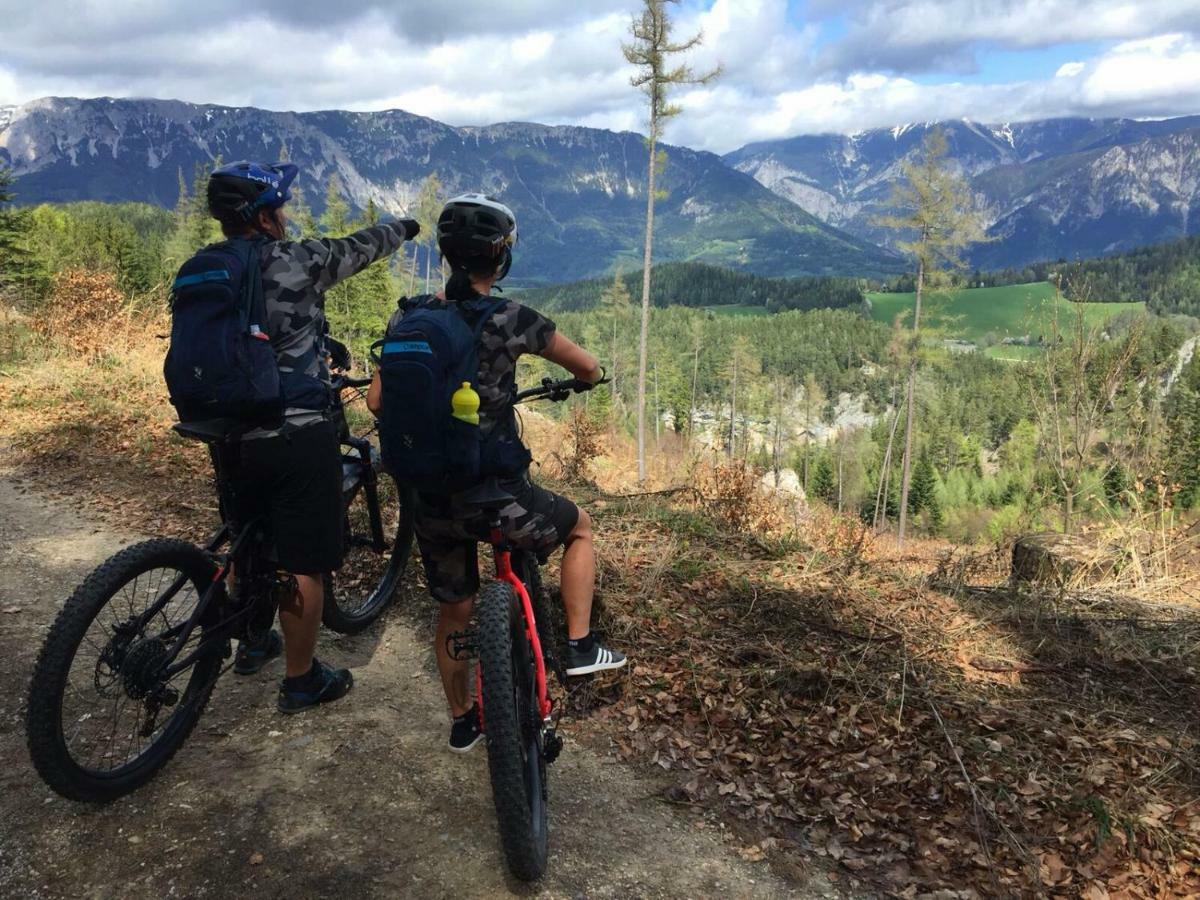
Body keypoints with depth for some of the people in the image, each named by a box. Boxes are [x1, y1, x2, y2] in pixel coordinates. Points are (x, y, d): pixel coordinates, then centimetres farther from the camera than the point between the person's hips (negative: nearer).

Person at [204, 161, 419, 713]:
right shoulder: (297, 261, -12)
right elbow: (360, 247, 5)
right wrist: (403, 228, 26)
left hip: (233, 435, 7)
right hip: (298, 437, -6)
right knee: (303, 564, 5)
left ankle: (253, 644, 43)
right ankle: (301, 680, 17)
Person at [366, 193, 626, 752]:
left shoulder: (409, 316, -1)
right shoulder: (513, 321, -11)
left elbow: (377, 401, 4)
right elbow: (590, 369, 2)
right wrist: (571, 382, 26)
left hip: (430, 501, 5)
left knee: (453, 612, 26)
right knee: (580, 526, 26)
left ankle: (462, 722, 43)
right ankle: (579, 647, 26)